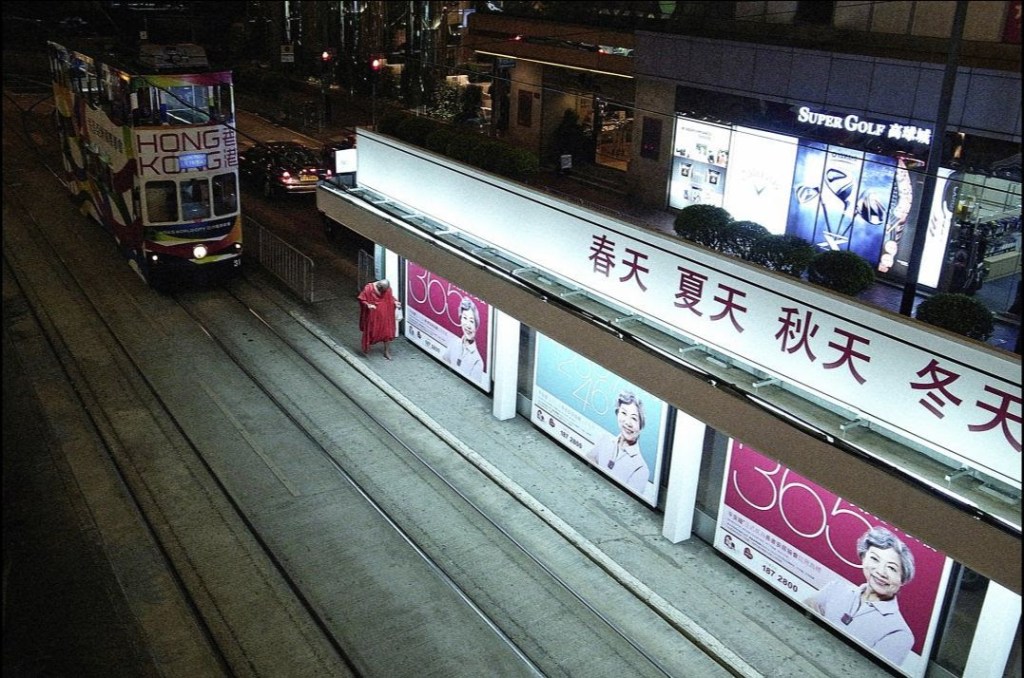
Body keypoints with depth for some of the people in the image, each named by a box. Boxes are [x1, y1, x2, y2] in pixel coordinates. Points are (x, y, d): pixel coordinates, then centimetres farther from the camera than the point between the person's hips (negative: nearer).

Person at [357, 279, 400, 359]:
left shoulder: (387, 288, -8)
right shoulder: (368, 288, -20)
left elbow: (390, 297, 10)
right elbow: (361, 299, -11)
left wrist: (395, 302, -9)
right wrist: (368, 305, -29)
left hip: (384, 315, 3)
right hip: (372, 316, -3)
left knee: (387, 332, 6)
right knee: (370, 332, 11)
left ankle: (387, 352, 21)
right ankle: (366, 350, 33)